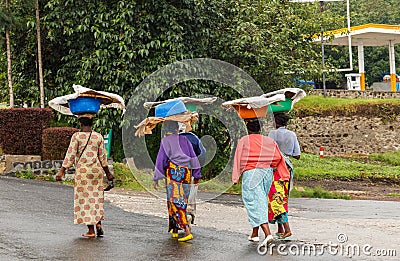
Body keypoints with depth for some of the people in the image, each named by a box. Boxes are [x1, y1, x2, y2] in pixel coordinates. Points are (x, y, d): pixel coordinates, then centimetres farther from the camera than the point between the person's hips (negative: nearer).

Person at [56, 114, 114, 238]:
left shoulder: (77, 136, -5)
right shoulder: (98, 137, 4)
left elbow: (70, 155, -9)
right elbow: (102, 157, 6)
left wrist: (62, 171, -7)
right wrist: (108, 173, 17)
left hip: (82, 171, -3)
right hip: (97, 170, 3)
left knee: (85, 198, 3)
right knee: (97, 197, 16)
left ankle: (91, 230, 3)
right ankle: (98, 223, 2)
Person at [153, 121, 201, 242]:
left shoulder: (165, 141, 0)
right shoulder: (184, 140, 12)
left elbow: (160, 160, -3)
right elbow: (193, 158, 10)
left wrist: (156, 178, 2)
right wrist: (196, 175, 16)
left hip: (174, 172, -5)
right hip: (186, 172, 5)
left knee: (175, 202, -6)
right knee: (182, 201, 15)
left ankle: (187, 231, -19)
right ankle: (175, 230, 23)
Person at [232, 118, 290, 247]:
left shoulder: (243, 141, 2)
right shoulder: (269, 141, 10)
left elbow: (238, 159, -2)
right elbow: (279, 158, 6)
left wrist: (235, 177, -2)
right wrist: (285, 176, 10)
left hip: (250, 173, -4)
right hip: (267, 172, 5)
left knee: (255, 203, -6)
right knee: (260, 201, 18)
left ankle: (268, 234, -22)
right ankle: (255, 234, 27)